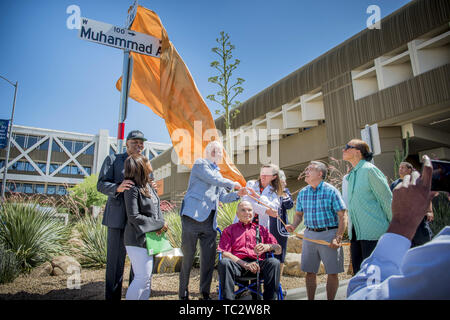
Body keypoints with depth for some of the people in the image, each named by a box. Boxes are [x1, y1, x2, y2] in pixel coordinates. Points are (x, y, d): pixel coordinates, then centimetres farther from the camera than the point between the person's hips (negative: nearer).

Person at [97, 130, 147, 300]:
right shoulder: (112, 160, 7)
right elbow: (101, 184, -2)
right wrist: (117, 188, -22)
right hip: (118, 217, -4)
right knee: (115, 260, 0)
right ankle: (112, 296, 13)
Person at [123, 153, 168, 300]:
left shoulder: (148, 185, 6)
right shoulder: (132, 188, -19)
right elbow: (134, 217, -20)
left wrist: (161, 223, -6)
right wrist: (159, 225, -15)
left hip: (149, 238, 9)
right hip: (138, 240, -8)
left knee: (147, 277, 17)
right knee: (142, 277, -1)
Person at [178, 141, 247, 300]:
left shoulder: (217, 172, 24)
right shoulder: (200, 164, 1)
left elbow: (223, 197, 23)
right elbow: (215, 180, -13)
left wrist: (237, 194, 7)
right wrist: (232, 184, -1)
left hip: (210, 221, 7)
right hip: (193, 217, -7)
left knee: (209, 258, 7)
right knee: (188, 257, 1)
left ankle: (205, 293, 19)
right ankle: (183, 294, 14)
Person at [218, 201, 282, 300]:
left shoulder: (261, 229, 25)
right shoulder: (229, 230, 20)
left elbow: (279, 249, 16)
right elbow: (224, 253, 5)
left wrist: (267, 246, -10)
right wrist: (245, 264, -11)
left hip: (258, 263, 1)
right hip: (237, 264, -1)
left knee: (274, 262, -29)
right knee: (223, 262, -33)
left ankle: (269, 297, -24)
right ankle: (228, 298, -29)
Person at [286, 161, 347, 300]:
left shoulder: (331, 191, -7)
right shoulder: (302, 193, 7)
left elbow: (342, 216, -9)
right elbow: (299, 214, 15)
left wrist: (338, 238, -17)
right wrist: (293, 226, -5)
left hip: (329, 234, -4)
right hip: (309, 234, 4)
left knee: (332, 272, 4)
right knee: (310, 272, 10)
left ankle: (330, 299, 20)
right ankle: (310, 299, 23)